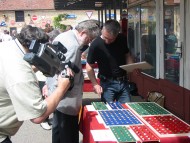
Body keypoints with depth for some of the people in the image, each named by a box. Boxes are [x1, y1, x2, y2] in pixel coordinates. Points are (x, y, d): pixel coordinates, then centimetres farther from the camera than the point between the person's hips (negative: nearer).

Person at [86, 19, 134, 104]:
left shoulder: (122, 39, -3)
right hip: (108, 83, -4)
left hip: (123, 82, 4)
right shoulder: (96, 45, -14)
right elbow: (89, 66, -7)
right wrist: (95, 84, -16)